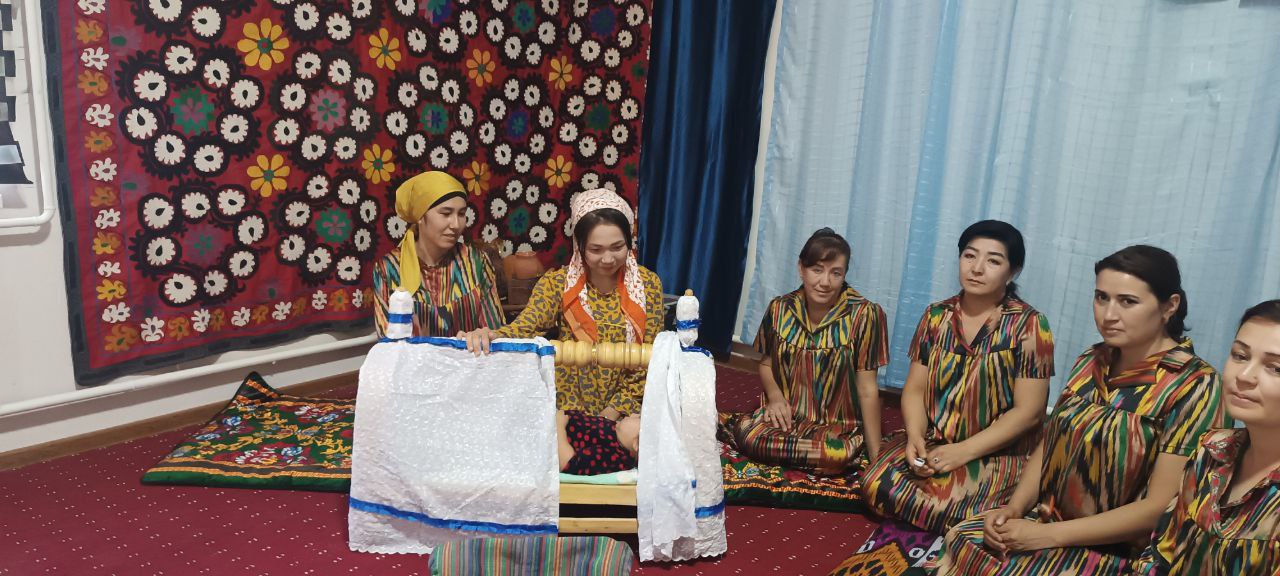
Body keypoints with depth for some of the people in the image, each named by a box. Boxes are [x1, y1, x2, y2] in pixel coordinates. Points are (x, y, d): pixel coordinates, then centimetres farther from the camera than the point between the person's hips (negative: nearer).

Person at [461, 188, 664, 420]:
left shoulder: (648, 284, 0)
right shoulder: (557, 283, -2)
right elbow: (525, 326, -18)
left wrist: (615, 411, -7)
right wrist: (492, 336, -40)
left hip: (628, 413, 1)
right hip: (569, 410, 0)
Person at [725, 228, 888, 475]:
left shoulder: (864, 315, -13)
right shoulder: (780, 309, -2)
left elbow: (867, 390, -10)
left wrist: (876, 457, -10)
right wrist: (775, 395, -8)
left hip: (837, 427, -1)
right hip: (785, 415, 1)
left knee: (840, 454, -36)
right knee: (748, 435, -32)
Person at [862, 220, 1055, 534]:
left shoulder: (1028, 325, -7)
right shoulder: (936, 316, 6)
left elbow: (1029, 411, -11)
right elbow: (915, 388, 6)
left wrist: (963, 451, -18)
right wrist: (915, 437, -15)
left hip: (998, 453, -4)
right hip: (932, 444, 5)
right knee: (878, 485, -21)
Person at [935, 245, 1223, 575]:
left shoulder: (1193, 386, -13)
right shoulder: (1092, 362, 5)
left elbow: (1161, 507, -17)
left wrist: (1047, 536, -19)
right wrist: (1014, 507, -7)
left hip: (1116, 549, -5)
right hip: (1047, 518, 5)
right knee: (957, 542, -16)